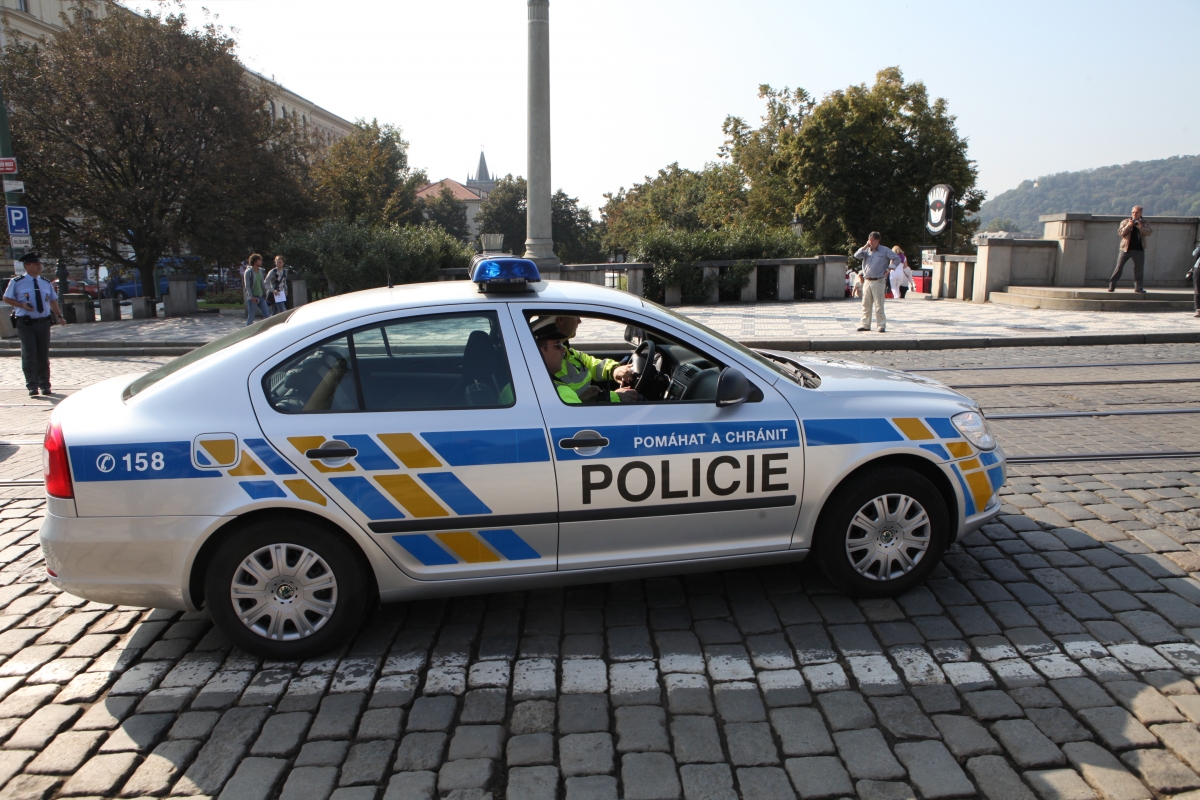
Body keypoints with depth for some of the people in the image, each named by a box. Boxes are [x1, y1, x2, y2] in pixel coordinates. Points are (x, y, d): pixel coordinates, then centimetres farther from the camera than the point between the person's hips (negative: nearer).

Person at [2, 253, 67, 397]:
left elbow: (53, 301, 13)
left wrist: (59, 316, 0)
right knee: (29, 355, -6)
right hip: (26, 324, -4)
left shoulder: (47, 283, 10)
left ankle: (45, 386, 19)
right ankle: (32, 387, 1)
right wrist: (22, 305, -15)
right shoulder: (17, 282, -2)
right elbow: (6, 298, 3)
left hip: (44, 323, 4)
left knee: (43, 356, 9)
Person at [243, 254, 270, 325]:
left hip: (261, 297, 6)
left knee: (267, 315, 1)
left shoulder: (260, 271, 11)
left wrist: (265, 294, 13)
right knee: (251, 317, 0)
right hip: (252, 298, -6)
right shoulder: (248, 272, -8)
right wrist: (251, 297, -22)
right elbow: (247, 286, -13)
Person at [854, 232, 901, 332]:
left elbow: (897, 259, 1)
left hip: (878, 282, -5)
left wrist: (888, 270, -4)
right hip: (867, 281, 5)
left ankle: (882, 326, -1)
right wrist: (865, 246, -2)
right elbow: (857, 256, -2)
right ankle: (865, 324, 13)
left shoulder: (884, 251, 1)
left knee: (879, 305, -6)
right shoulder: (866, 250, 13)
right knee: (866, 305, 7)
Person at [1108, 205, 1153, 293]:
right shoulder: (1125, 222, 7)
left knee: (1139, 268, 4)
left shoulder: (1145, 223, 10)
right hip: (1125, 248, -2)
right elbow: (1119, 233, -6)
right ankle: (1111, 286, -1)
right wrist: (1128, 226, -20)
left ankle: (1138, 287, 12)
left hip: (1139, 250, 2)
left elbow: (1149, 233, -7)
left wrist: (1140, 227, -23)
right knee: (1119, 267, -5)